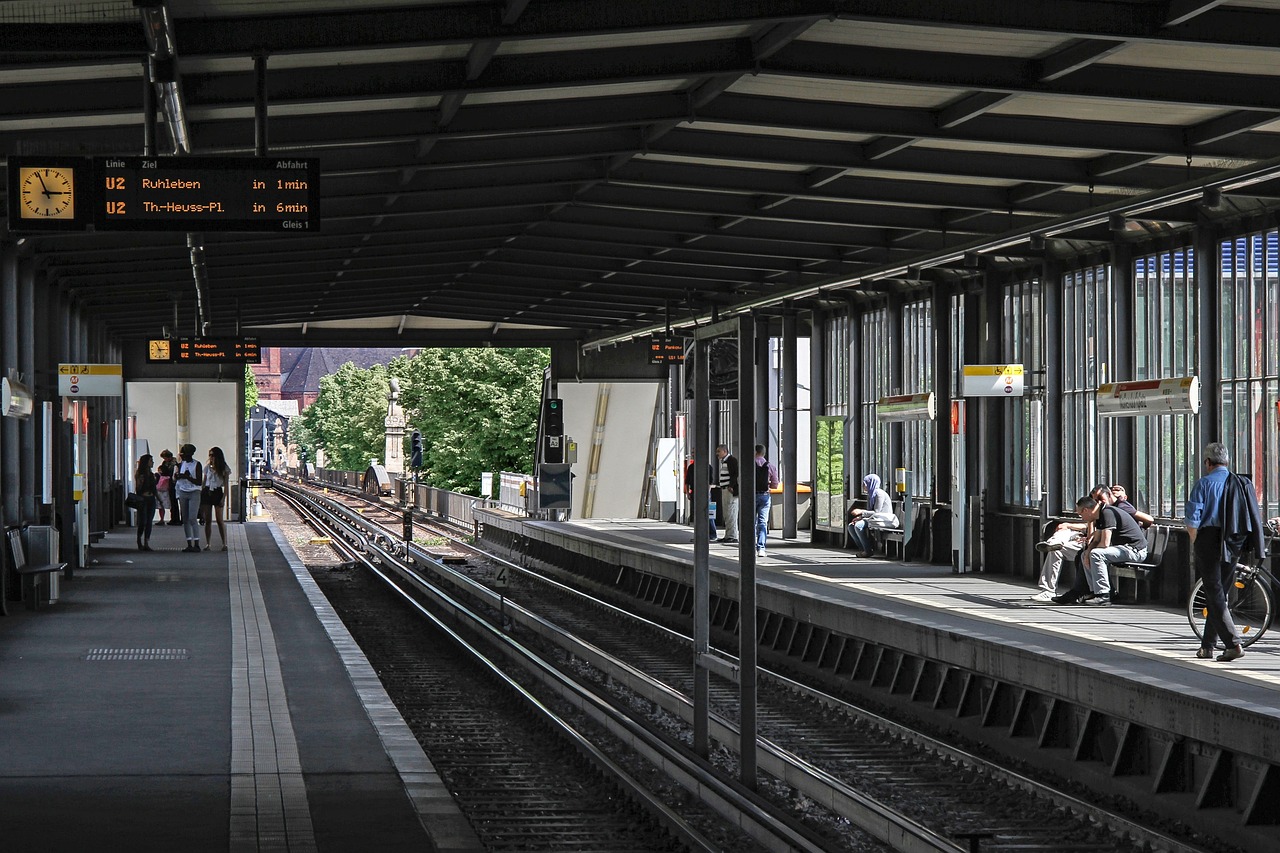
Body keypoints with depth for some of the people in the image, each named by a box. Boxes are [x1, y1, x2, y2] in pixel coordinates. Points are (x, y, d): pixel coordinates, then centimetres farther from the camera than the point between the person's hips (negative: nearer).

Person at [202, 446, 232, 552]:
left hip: (218, 493, -3)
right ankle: (208, 544, 4)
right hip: (207, 492, 3)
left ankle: (224, 543, -2)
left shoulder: (224, 469, 0)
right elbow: (204, 482, 14)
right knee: (207, 520, 1)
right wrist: (200, 497, 11)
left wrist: (223, 498, -10)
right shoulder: (208, 467, 9)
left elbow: (226, 485, -1)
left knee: (220, 520, -7)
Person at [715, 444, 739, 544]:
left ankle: (733, 537, -10)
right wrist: (722, 488, 16)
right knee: (726, 514, 12)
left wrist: (731, 486, -23)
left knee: (731, 514, -10)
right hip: (724, 490, 10)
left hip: (731, 491, -10)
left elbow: (736, 474, -18)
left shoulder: (732, 460, -10)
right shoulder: (723, 462, 18)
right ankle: (728, 536, 16)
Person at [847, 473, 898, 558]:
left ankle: (869, 551, -18)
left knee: (859, 525, -28)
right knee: (851, 526, 1)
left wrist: (861, 512, -21)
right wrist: (859, 517, -1)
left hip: (884, 521, -10)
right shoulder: (870, 495, 16)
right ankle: (862, 549, -1)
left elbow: (876, 512, -19)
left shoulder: (879, 493, -13)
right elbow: (869, 512, 18)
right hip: (873, 519, 10)